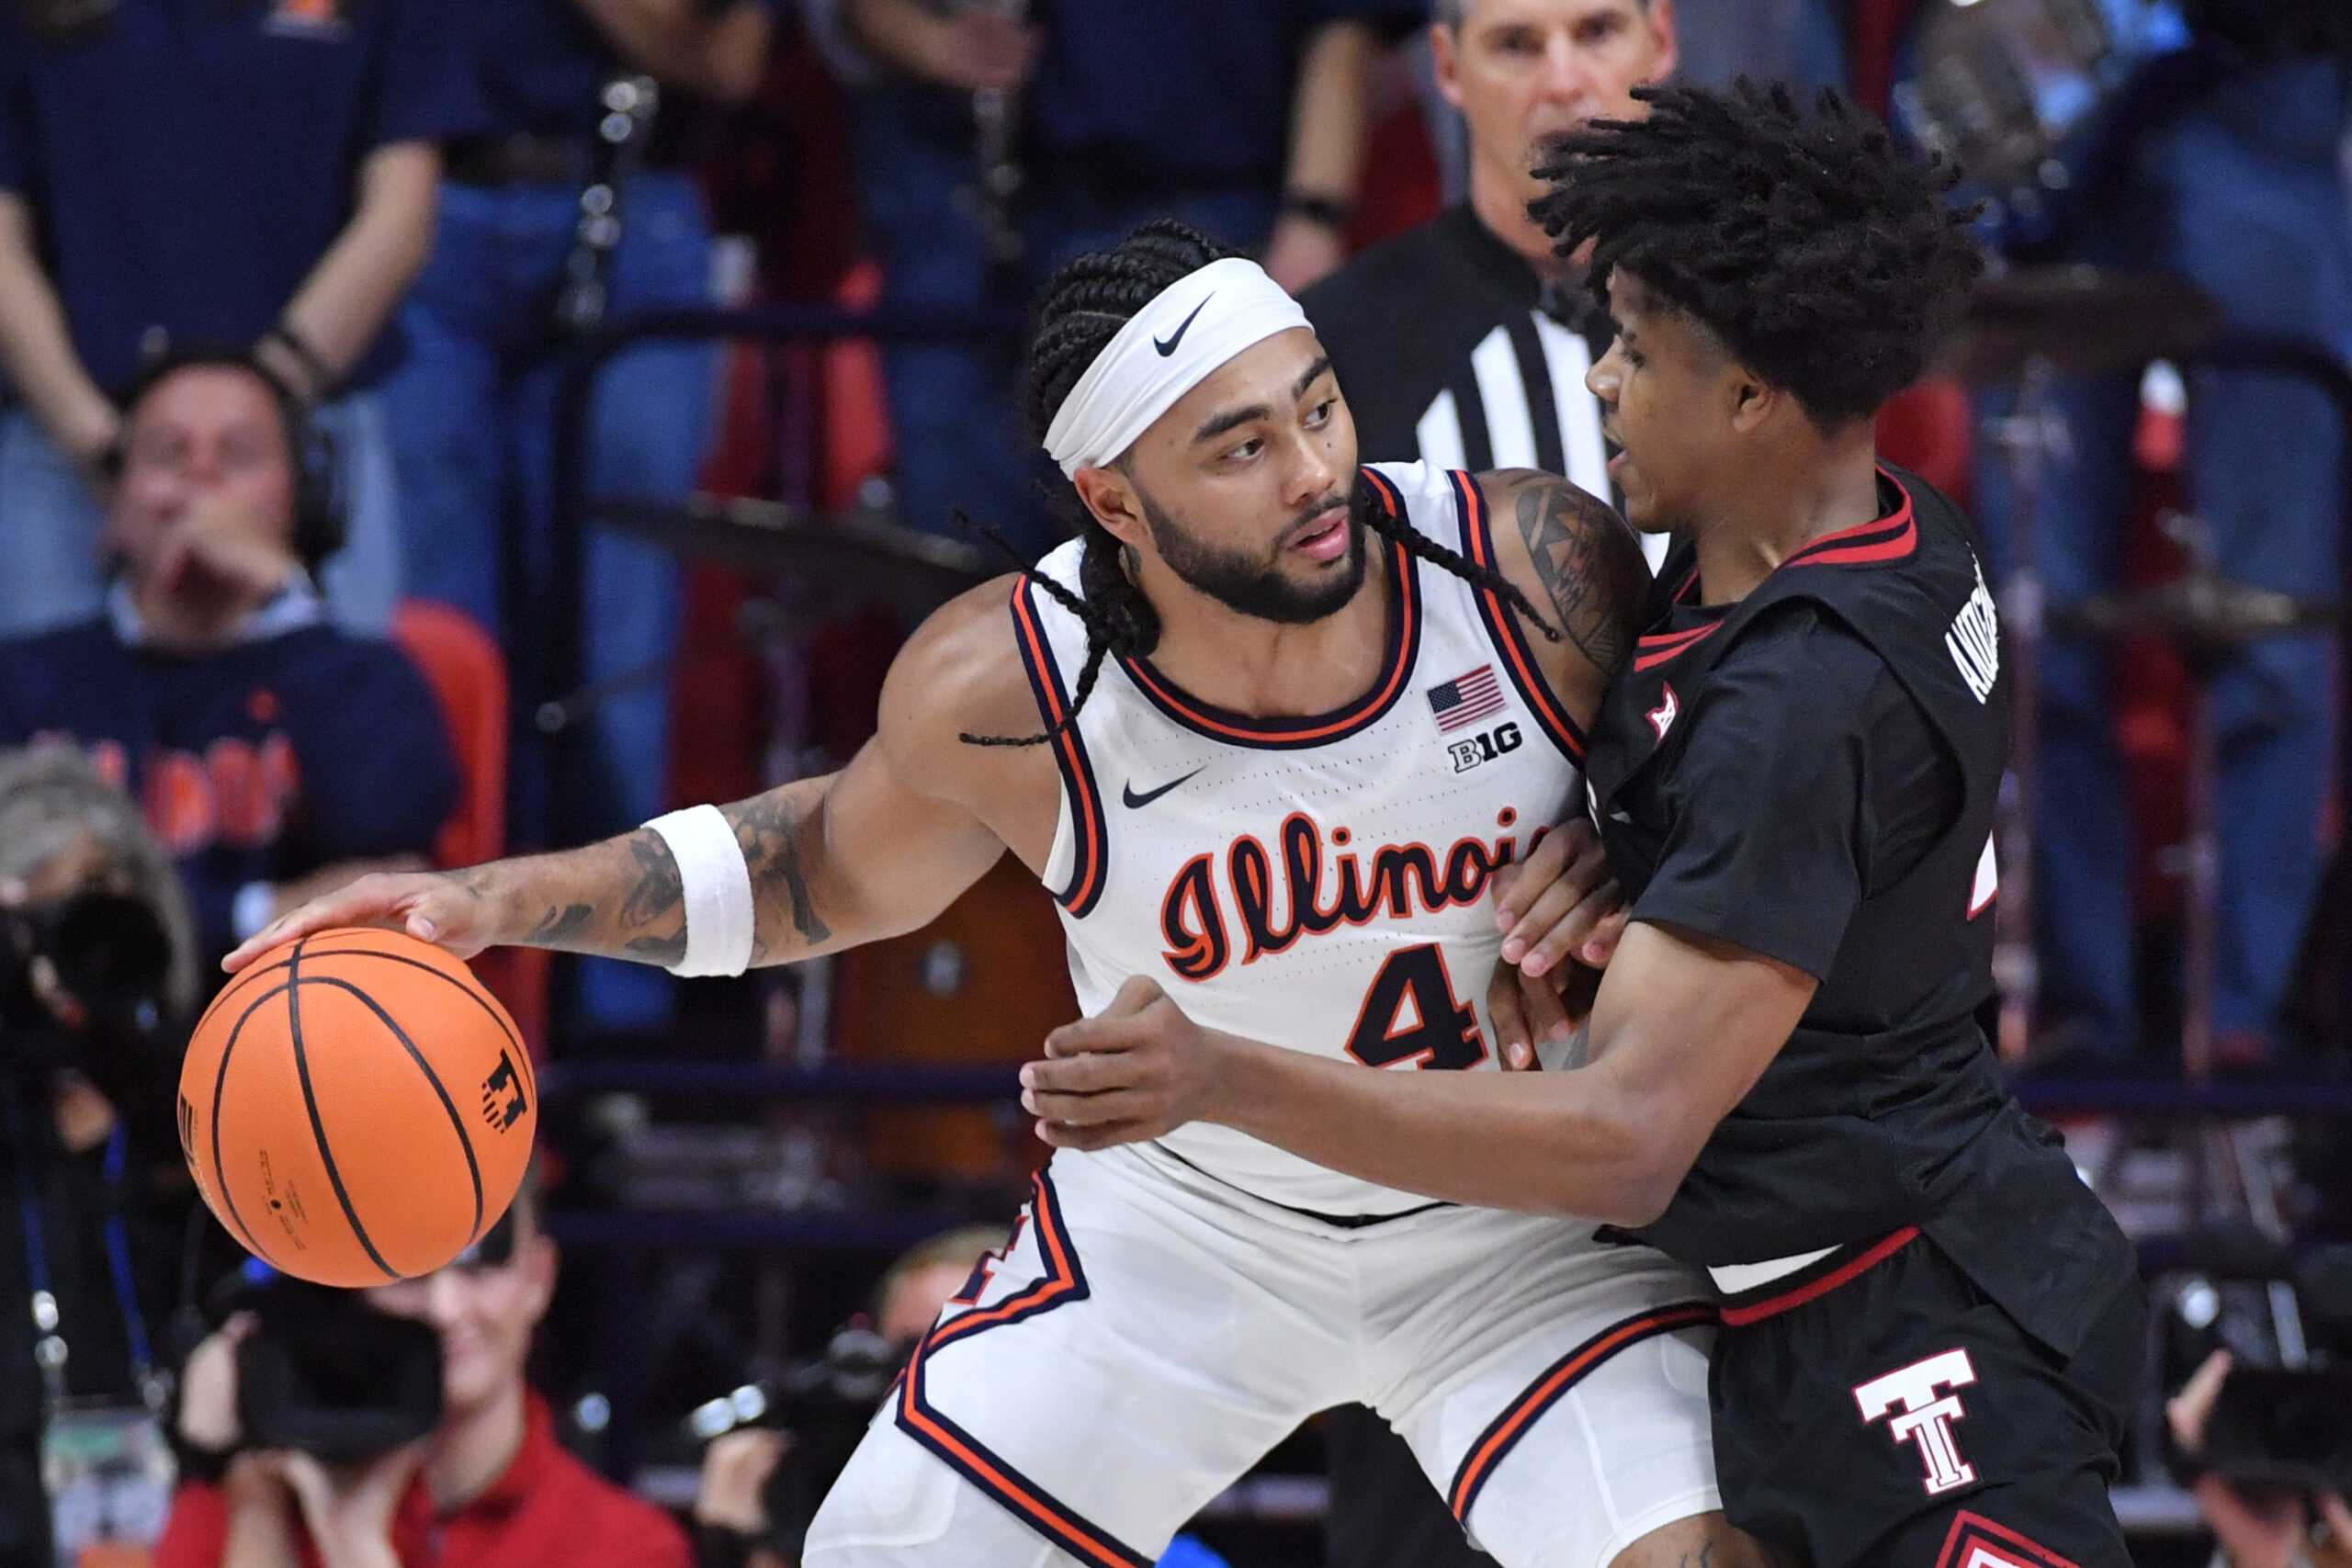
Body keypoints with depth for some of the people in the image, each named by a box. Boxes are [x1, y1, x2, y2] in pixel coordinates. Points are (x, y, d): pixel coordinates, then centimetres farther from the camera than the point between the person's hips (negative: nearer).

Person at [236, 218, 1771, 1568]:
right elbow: (839, 866, 2)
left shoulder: (1538, 568, -26)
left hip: (1523, 1218, -1)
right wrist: (503, 899, -7)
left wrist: (1606, 881, -27)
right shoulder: (1002, 693, -22)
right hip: (1190, 1214, 1)